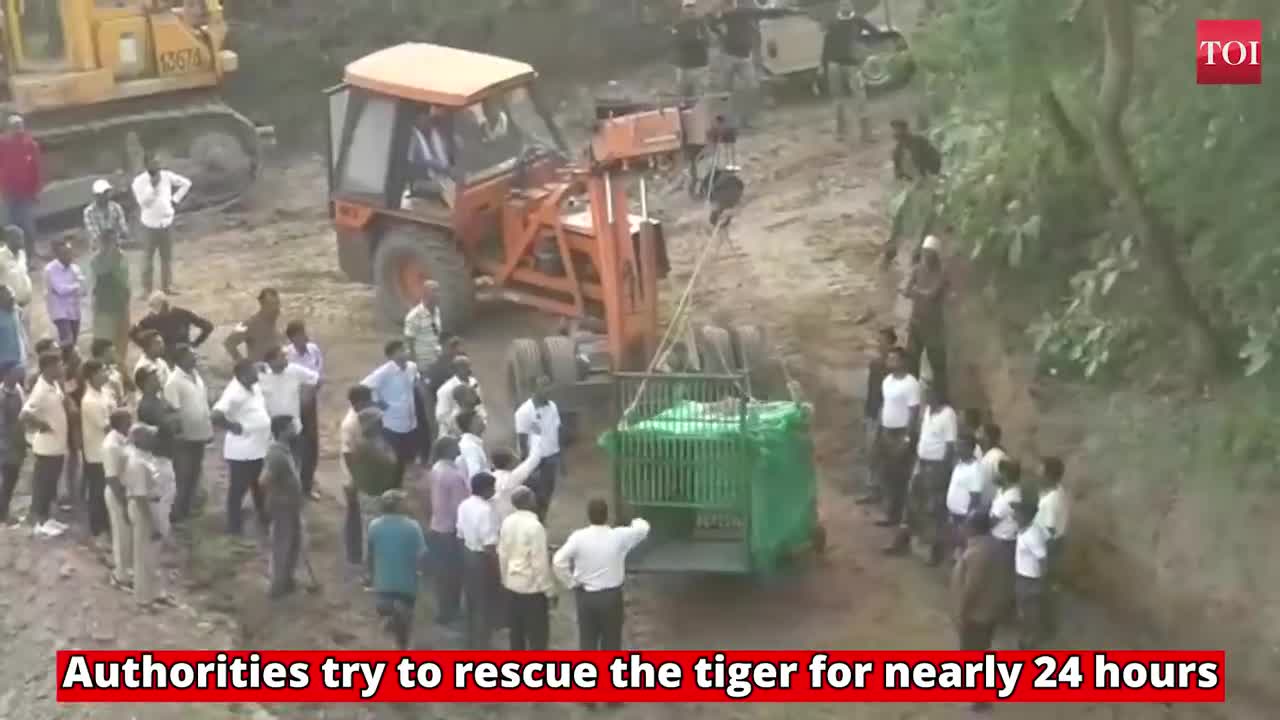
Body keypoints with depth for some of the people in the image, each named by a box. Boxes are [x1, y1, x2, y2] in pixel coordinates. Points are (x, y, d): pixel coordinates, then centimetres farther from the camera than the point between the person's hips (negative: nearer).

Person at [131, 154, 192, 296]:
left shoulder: (167, 176, -2)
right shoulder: (139, 181, -11)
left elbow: (186, 183, 10)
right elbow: (143, 201, -20)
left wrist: (175, 199, 4)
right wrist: (152, 186, -25)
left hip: (167, 222, 3)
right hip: (150, 224, -3)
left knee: (167, 256, 12)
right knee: (148, 257, 3)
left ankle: (167, 286, 23)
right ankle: (146, 289, 11)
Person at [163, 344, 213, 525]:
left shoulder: (197, 374, 7)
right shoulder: (174, 381, -19)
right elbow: (172, 410, -20)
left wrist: (209, 427, 15)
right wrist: (178, 432, -21)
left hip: (199, 434, 8)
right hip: (184, 437, -8)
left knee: (194, 476, 16)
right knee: (182, 478, 1)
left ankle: (187, 511, 29)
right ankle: (177, 515, 11)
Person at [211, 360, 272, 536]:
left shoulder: (254, 387, 3)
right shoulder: (234, 393, -24)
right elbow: (214, 416, -34)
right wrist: (233, 427, -23)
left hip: (259, 447, 9)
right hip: (242, 451, -9)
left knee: (260, 486, 22)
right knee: (238, 488, 6)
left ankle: (264, 520, 38)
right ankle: (234, 526, 18)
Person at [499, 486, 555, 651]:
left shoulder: (507, 522, -2)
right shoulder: (535, 526, -22)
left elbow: (502, 554, 6)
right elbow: (540, 562, -20)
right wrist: (550, 590, -11)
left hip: (512, 585, 7)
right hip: (533, 587, -7)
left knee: (516, 630, 17)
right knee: (537, 632, 3)